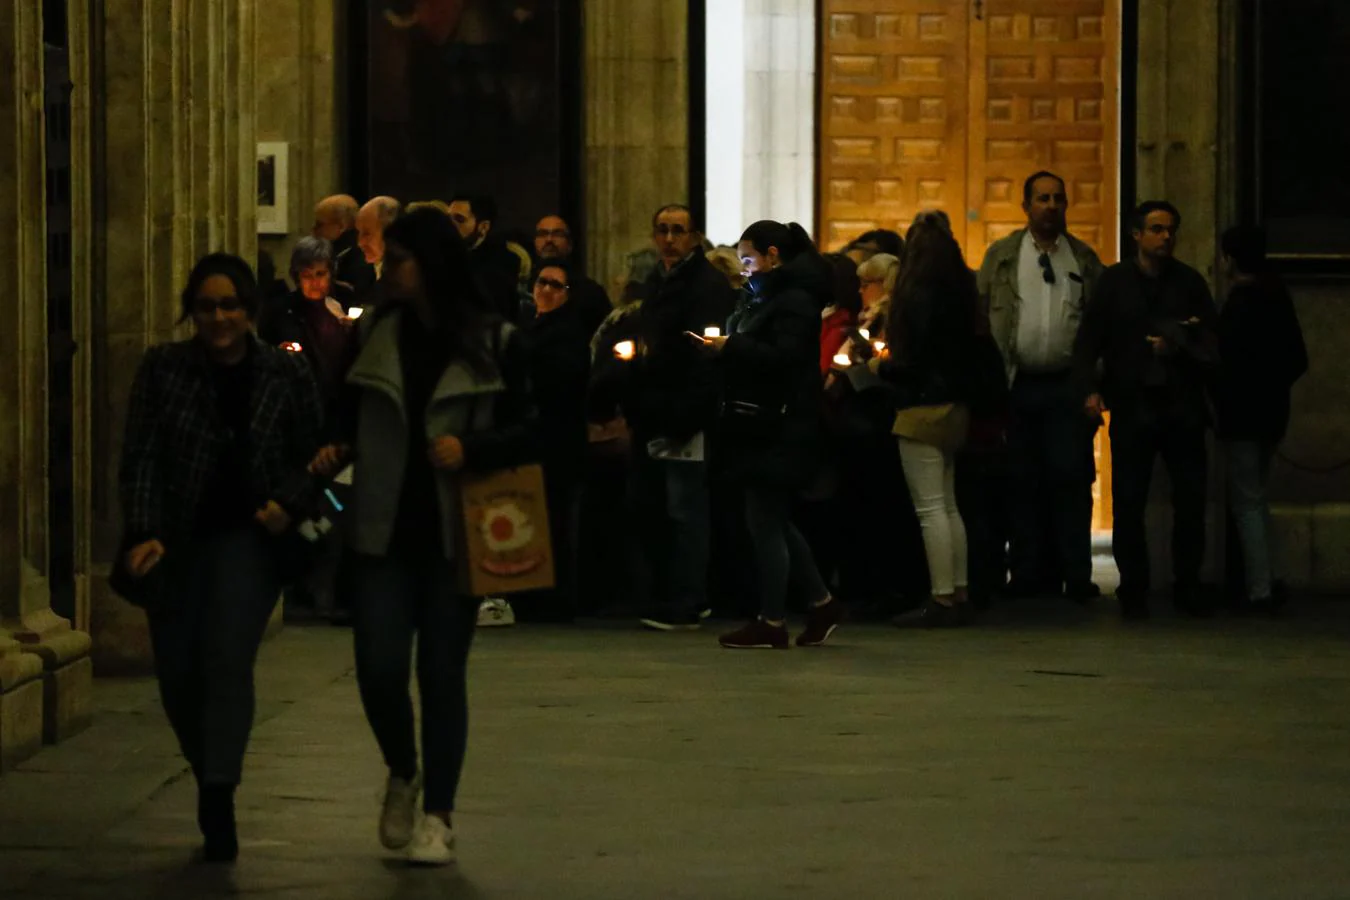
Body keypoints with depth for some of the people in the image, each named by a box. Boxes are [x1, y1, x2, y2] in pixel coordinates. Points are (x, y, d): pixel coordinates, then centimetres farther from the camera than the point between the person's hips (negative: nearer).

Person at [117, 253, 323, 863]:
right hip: (177, 540, 2)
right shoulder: (163, 368, 1)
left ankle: (217, 798, -20)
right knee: (177, 676, 4)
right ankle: (214, 779, 28)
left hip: (249, 536, -2)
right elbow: (140, 458, -3)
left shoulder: (286, 372, 2)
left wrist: (289, 503, -11)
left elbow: (313, 454, 8)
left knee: (227, 657, -19)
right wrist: (144, 533, -15)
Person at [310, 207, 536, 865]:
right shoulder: (378, 336, 7)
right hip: (383, 532, 2)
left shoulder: (494, 343, -3)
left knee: (443, 673, 3)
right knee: (379, 668, -5)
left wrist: (470, 450, -19)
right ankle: (402, 774, 24)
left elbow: (530, 432, -4)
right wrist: (337, 452, -4)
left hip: (454, 534, -2)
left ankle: (436, 816, 14)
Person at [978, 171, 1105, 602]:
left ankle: (1076, 575, -2)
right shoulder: (1001, 256, 9)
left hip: (1067, 385, 0)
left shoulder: (1084, 259, 11)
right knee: (1023, 481, 2)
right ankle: (1028, 574, 7)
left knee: (1072, 478, -5)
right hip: (1018, 384, 0)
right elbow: (981, 316, 6)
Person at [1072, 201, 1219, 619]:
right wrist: (1089, 389, -11)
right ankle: (1133, 589, 8)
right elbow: (1088, 340, 1)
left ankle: (1187, 585, 12)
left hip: (1183, 407, 1)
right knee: (1128, 502, -1)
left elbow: (1211, 341, 7)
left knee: (1191, 499, 0)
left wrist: (1179, 346, -13)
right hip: (1132, 407, -1)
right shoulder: (1114, 281, 5)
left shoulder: (1190, 282, 9)